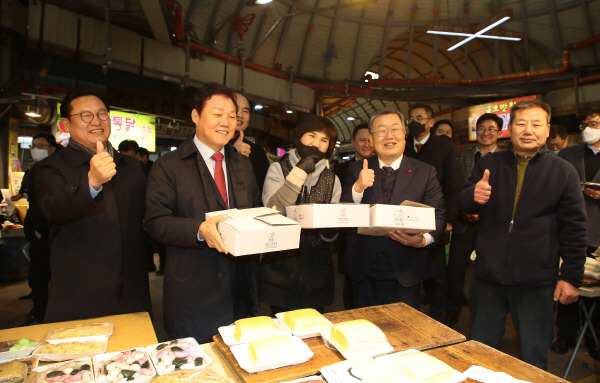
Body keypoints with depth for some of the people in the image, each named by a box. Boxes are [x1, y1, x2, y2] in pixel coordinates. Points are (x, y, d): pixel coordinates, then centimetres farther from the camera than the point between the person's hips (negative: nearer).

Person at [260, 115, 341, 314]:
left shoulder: (331, 179, 8)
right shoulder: (278, 169, 1)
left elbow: (330, 235, 8)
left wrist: (329, 229, -16)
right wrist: (300, 171, -17)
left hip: (316, 268, 3)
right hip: (281, 266, -2)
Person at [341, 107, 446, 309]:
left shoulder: (426, 172, 2)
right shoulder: (357, 170, 4)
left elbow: (438, 215, -2)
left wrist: (424, 239, -22)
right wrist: (358, 188, -20)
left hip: (405, 274, -1)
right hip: (364, 273, 1)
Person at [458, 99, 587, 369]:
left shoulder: (563, 171, 0)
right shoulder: (489, 164, 4)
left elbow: (574, 228, 1)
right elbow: (463, 204, 0)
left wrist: (571, 277, -2)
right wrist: (473, 195, -23)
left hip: (536, 283, -1)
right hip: (488, 276, 2)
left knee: (534, 359, 14)